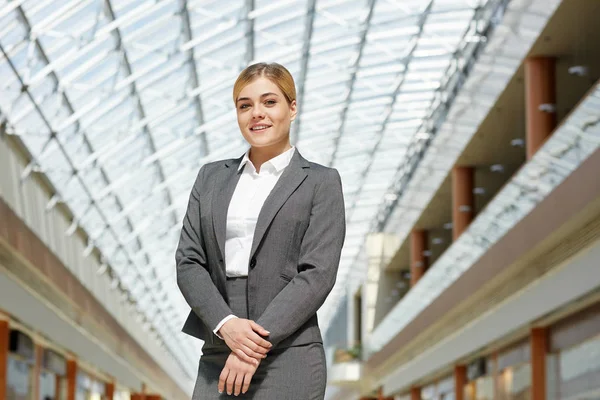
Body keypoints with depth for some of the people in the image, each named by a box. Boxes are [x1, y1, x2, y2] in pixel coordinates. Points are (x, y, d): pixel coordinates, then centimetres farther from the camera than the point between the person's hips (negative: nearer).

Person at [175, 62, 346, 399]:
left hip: (288, 363, -3)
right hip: (217, 358, 4)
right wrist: (226, 323, -10)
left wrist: (258, 343, -14)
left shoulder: (321, 183, 4)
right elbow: (189, 262, 8)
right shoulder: (211, 178, 15)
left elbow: (317, 274, -6)